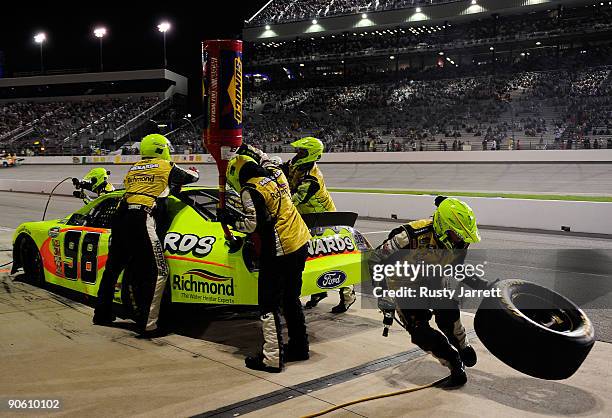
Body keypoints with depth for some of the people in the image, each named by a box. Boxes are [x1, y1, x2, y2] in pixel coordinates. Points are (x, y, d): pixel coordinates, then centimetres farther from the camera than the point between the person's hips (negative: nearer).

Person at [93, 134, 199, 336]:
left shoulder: (133, 169, 25)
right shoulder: (166, 167, 10)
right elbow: (192, 177, 21)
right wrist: (194, 171, 46)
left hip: (120, 218, 7)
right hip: (141, 220, -7)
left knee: (112, 267, 21)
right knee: (159, 273, -3)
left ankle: (102, 314, 34)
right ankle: (148, 325, -8)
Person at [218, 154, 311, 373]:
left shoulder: (250, 190, -12)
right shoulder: (276, 174, 10)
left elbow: (254, 224, -17)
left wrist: (229, 219, -3)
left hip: (279, 252, -8)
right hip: (301, 244, 8)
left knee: (269, 304, 1)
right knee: (291, 299, 20)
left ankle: (272, 358, 3)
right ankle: (299, 347, 30)